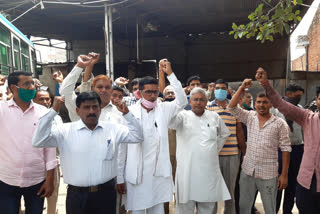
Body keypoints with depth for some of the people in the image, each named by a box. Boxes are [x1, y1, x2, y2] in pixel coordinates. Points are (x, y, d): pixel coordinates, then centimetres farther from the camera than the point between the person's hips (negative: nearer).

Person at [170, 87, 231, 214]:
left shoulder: (214, 117, 9)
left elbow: (224, 134, 23)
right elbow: (170, 121, -23)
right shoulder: (183, 116, -2)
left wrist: (215, 150, 14)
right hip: (187, 171, -3)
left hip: (210, 171, 4)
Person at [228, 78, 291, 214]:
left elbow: (285, 149, -5)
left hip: (268, 174, -2)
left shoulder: (280, 123, -6)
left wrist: (284, 174, -7)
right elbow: (232, 107, -6)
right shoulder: (249, 117, 2)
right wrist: (242, 88, -13)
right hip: (247, 171, 3)